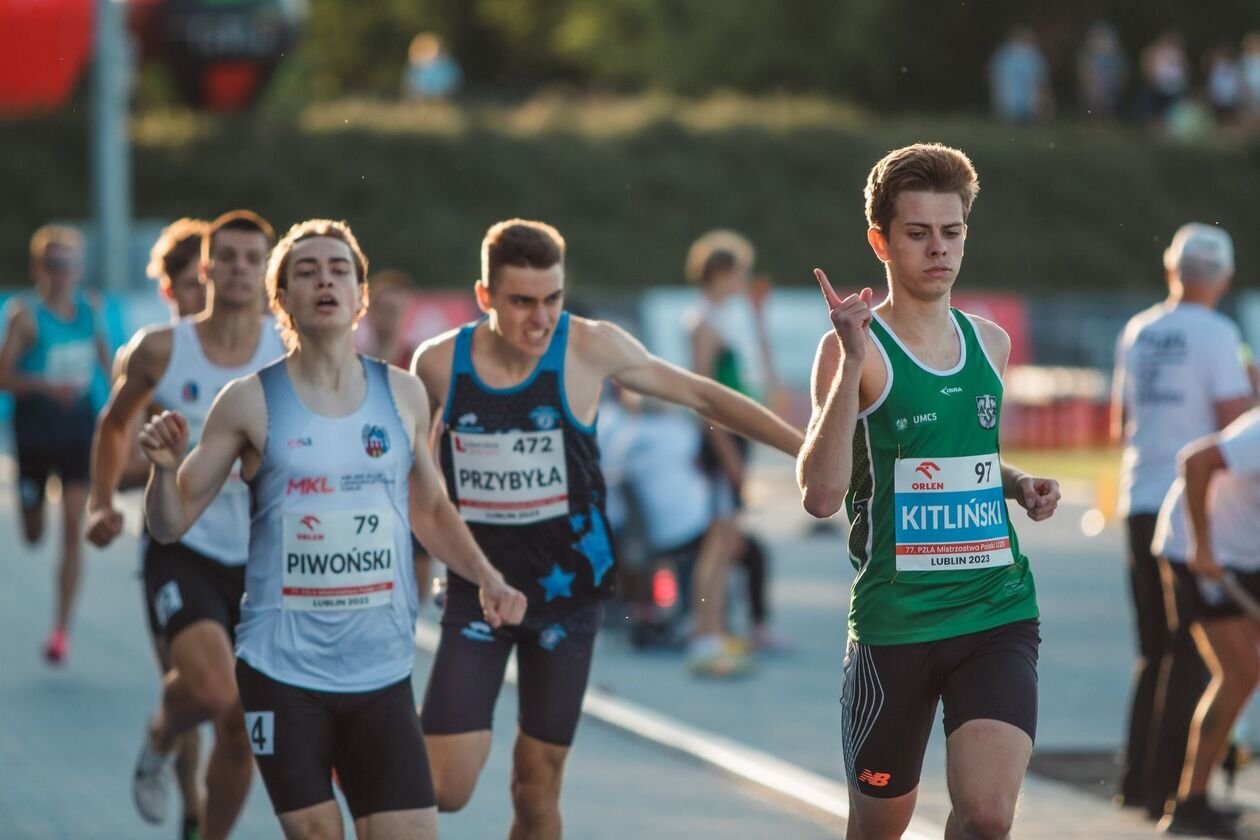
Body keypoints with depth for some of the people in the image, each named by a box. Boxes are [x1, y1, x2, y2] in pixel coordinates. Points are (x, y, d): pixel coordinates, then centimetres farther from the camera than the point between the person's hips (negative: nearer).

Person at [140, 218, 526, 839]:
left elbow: (429, 510, 22)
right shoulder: (249, 403, -2)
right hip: (283, 669, -2)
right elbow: (171, 524, 1)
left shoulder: (403, 395, 8)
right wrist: (164, 466, -19)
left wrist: (486, 578, 8)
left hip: (382, 671, 2)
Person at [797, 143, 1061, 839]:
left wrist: (1019, 486, 7)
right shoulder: (857, 345, -8)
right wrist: (851, 363, -28)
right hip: (895, 619, -3)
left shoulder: (990, 343, 10)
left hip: (998, 611, 3)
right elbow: (821, 494, -21)